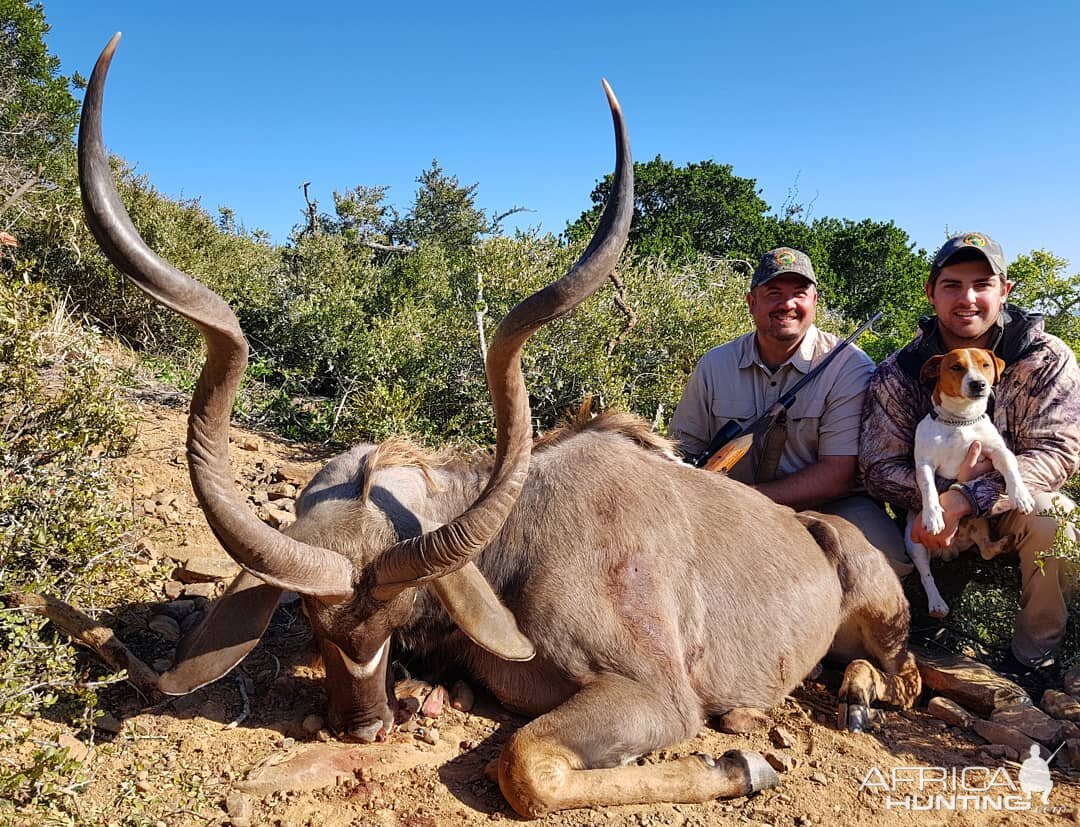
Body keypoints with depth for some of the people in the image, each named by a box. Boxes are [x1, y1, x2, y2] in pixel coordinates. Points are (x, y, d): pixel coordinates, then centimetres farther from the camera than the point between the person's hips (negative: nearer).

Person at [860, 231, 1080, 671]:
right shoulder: (897, 374, -11)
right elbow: (879, 469, -12)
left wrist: (963, 499, -35)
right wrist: (953, 482, -32)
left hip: (1018, 505, 0)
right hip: (933, 516, 1)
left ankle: (1035, 657, -10)